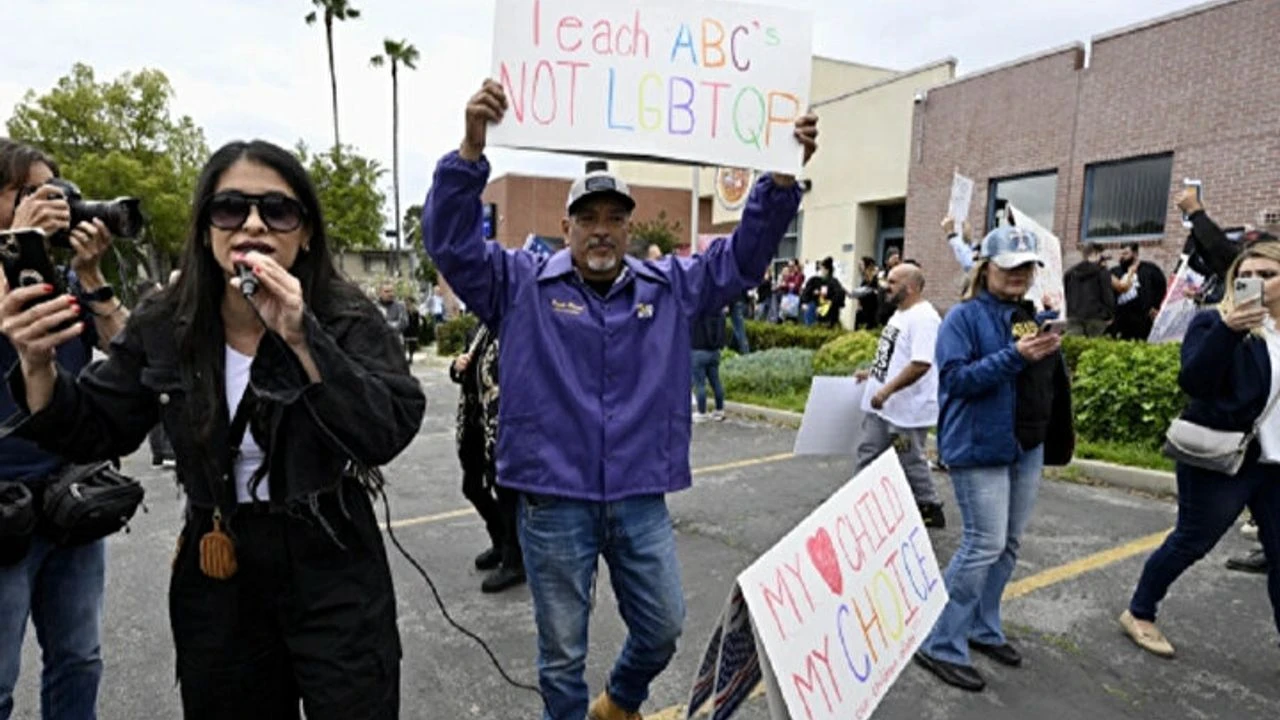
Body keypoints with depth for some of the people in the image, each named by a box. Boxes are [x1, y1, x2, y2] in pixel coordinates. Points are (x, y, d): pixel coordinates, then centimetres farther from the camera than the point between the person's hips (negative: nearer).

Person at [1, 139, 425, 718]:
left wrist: (302, 338, -33)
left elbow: (389, 435, -25)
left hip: (334, 574, -3)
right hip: (216, 582, 4)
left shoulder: (348, 319, -13)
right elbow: (92, 433, 5)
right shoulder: (163, 328, -2)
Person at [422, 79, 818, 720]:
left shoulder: (670, 286, 7)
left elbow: (743, 255, 6)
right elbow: (450, 241, -10)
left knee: (663, 628, 18)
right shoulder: (522, 284, -1)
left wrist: (784, 172, -7)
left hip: (641, 500, 3)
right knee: (562, 651, 13)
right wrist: (471, 149, -25)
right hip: (553, 502, -3)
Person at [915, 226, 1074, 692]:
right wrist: (1015, 355, -27)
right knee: (984, 545, -9)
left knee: (1008, 545, 14)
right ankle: (941, 646, 3)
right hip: (980, 447, -7)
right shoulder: (965, 317, -9)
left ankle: (983, 629, 30)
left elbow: (1052, 381, 20)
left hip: (1028, 447, 7)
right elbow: (956, 377, -21)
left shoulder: (1034, 317, 12)